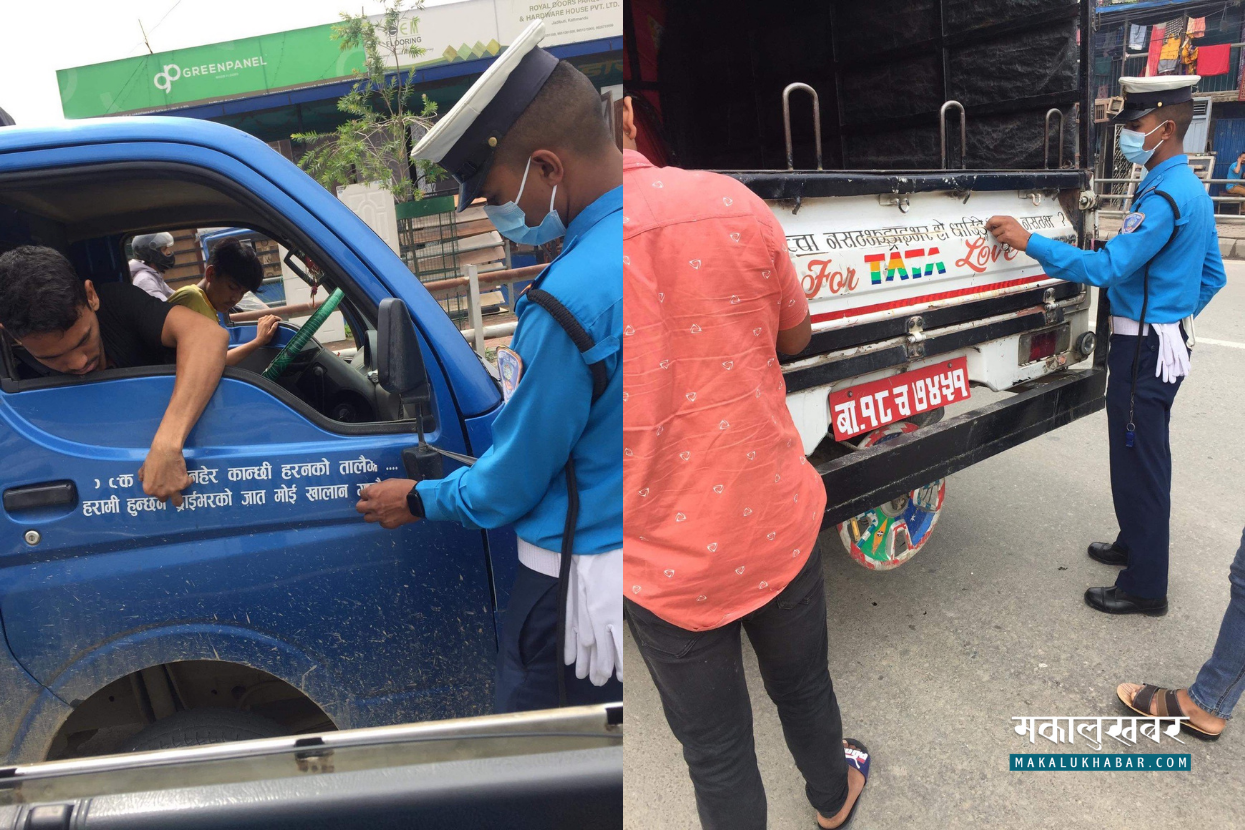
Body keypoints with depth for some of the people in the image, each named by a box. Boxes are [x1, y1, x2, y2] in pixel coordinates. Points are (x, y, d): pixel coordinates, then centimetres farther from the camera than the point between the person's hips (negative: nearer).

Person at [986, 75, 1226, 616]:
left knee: (1139, 465, -1)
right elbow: (1211, 275, 18)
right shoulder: (1190, 188, 12)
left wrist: (1028, 241, -25)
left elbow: (1105, 267, -27)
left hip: (1144, 351, -10)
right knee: (1145, 457, 22)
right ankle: (1137, 544, 39)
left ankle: (1145, 588, 10)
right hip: (1167, 341, 10)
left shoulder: (1165, 197, -21)